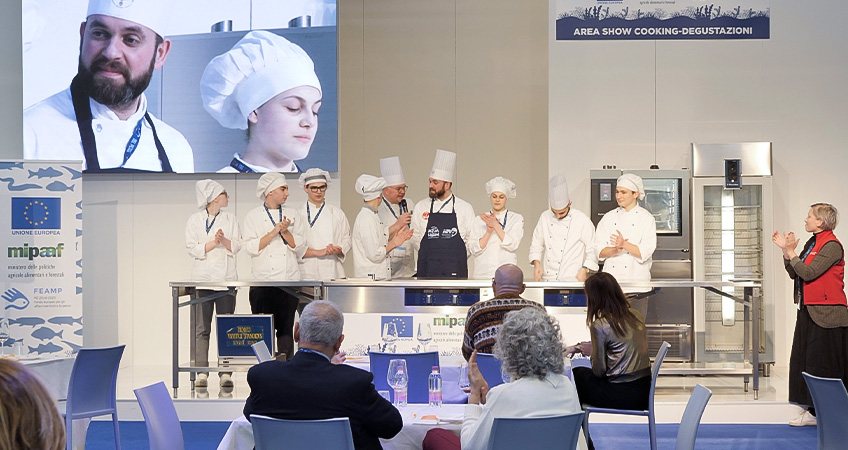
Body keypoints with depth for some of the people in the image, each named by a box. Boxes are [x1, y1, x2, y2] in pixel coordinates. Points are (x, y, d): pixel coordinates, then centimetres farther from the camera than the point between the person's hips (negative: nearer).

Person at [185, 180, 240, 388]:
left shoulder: (230, 219, 11)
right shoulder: (195, 220, 4)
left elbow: (237, 246, 3)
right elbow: (193, 248, -4)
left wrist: (224, 240, -15)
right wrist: (213, 243, -14)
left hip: (226, 278, 2)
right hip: (203, 277, -2)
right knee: (202, 328, -2)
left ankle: (225, 373, 1)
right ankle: (202, 373, -1)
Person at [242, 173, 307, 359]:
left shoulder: (292, 214, 12)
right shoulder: (253, 216, 5)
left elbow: (300, 247, 6)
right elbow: (251, 247, -5)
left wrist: (285, 232, -7)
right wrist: (274, 232, -10)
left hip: (289, 280, 2)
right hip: (262, 282, -2)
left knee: (286, 328, 1)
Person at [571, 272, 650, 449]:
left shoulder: (600, 325, -14)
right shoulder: (636, 316, 7)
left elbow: (599, 371, -10)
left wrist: (591, 353, 11)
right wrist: (577, 347, 25)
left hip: (622, 396, -7)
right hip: (644, 392, 8)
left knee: (576, 375, 16)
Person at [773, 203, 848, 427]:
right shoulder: (812, 243, 15)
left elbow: (808, 273, -22)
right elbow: (795, 274, 12)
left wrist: (791, 252, -13)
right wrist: (785, 250, 4)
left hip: (826, 315, -10)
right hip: (808, 312, 10)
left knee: (824, 364, -4)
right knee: (805, 361, 10)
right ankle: (813, 411, 17)